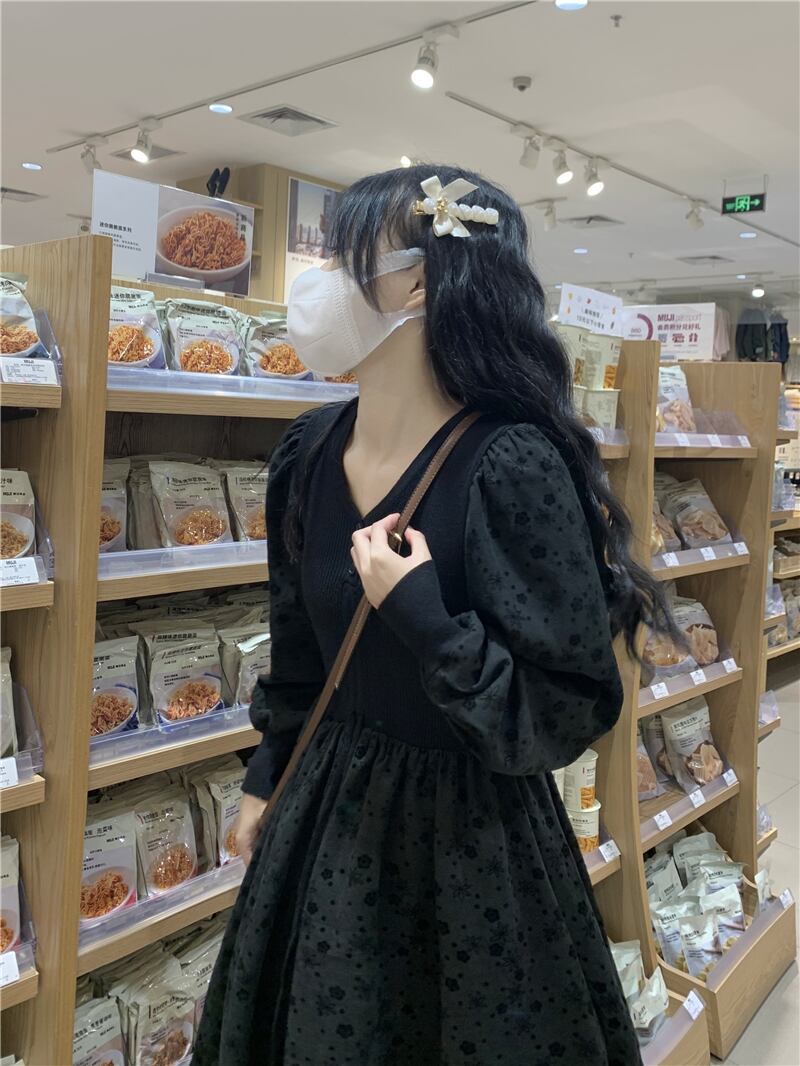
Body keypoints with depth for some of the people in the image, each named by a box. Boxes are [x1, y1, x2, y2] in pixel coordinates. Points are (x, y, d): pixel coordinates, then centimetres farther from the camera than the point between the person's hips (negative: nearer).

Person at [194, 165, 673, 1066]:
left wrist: (419, 616, -30)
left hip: (466, 827, -6)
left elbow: (569, 713, -21)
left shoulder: (510, 465, -25)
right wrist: (267, 780, 16)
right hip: (325, 816, 7)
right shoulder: (309, 452, -3)